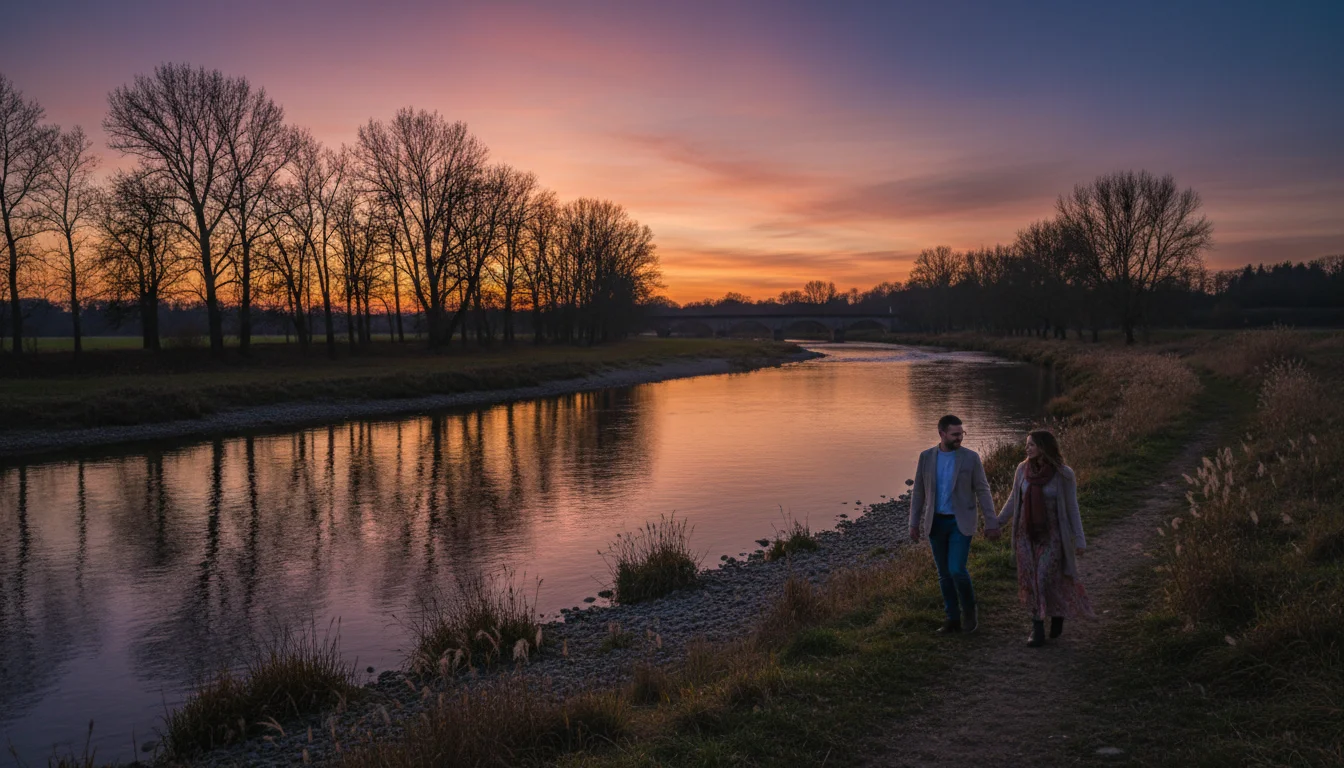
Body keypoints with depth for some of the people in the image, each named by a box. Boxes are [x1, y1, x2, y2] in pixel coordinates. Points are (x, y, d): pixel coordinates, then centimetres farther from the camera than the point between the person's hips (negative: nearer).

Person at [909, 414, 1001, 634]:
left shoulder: (971, 457, -7)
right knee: (944, 574, 9)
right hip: (935, 523, 3)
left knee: (957, 570, -13)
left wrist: (991, 523, -9)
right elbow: (918, 492, 5)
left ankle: (969, 611, 13)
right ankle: (953, 619, 21)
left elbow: (983, 491, -5)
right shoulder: (926, 457, 0)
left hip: (961, 522, -3)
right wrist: (914, 523, 3)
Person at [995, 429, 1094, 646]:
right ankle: (1038, 628, 15)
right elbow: (1014, 500, 8)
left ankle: (1059, 613, 24)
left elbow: (1072, 508, -6)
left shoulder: (1064, 474, -12)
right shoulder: (1023, 469, -3)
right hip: (1026, 534, 3)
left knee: (1047, 579, -6)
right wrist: (997, 522, 11)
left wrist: (1080, 539, -7)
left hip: (1051, 535, -3)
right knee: (1031, 581, 3)